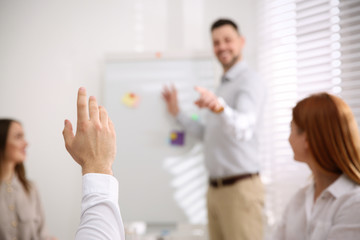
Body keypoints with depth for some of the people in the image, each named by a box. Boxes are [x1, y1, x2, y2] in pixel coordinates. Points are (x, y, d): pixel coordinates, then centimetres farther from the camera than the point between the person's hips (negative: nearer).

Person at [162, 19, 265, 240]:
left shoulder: (250, 81, -10)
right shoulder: (223, 86, 20)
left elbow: (244, 128, -31)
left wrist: (220, 107, -50)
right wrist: (177, 112, 22)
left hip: (240, 188, -9)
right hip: (216, 188, 9)